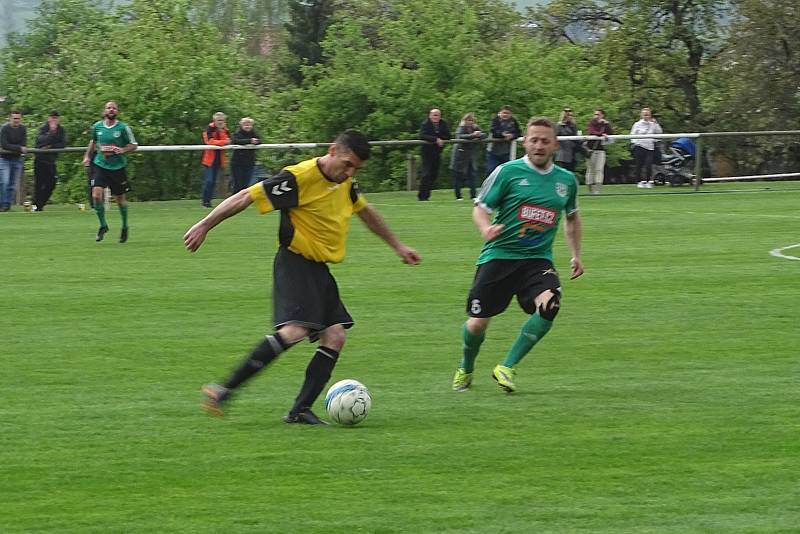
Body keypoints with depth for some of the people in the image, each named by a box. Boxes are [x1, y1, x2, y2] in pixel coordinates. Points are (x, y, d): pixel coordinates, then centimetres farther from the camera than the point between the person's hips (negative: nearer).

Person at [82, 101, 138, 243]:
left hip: (118, 167, -2)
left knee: (120, 199, 8)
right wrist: (87, 156, 16)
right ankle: (103, 225, 4)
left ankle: (125, 227, 31)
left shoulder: (123, 128, -6)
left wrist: (122, 150, -17)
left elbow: (134, 145, 0)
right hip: (100, 165, 2)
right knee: (96, 195, -16)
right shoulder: (97, 127, 4)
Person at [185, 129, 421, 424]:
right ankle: (225, 391, -26)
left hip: (320, 268, 9)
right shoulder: (300, 177, -17)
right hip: (295, 263, -9)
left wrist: (398, 247, 37)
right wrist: (205, 225, -13)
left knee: (335, 337, -4)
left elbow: (366, 212, 29)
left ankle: (301, 409, -2)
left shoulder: (345, 182, 9)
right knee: (295, 330, -26)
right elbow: (247, 197, -14)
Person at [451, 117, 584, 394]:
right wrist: (486, 229, -25)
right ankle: (465, 369, 30)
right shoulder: (508, 172, -4)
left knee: (549, 304, -27)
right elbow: (480, 208, -3)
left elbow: (572, 217, 27)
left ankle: (507, 367, -12)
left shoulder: (566, 180, 9)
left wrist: (576, 255, 20)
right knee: (478, 323, -5)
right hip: (498, 256, -2)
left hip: (538, 259, 2)